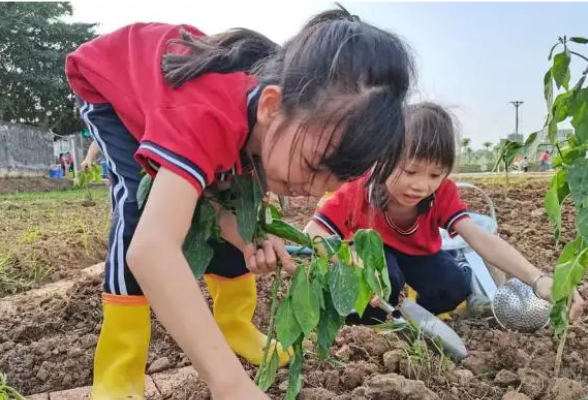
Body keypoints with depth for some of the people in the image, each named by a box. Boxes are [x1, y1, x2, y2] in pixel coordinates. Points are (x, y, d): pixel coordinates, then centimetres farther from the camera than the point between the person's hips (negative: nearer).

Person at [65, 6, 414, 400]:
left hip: (168, 85, 5)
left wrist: (247, 239, -33)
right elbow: (150, 247, -59)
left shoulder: (285, 120, -24)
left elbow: (206, 188, -13)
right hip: (105, 81, -5)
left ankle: (235, 326, 13)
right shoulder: (205, 114, -48)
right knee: (141, 201, -26)